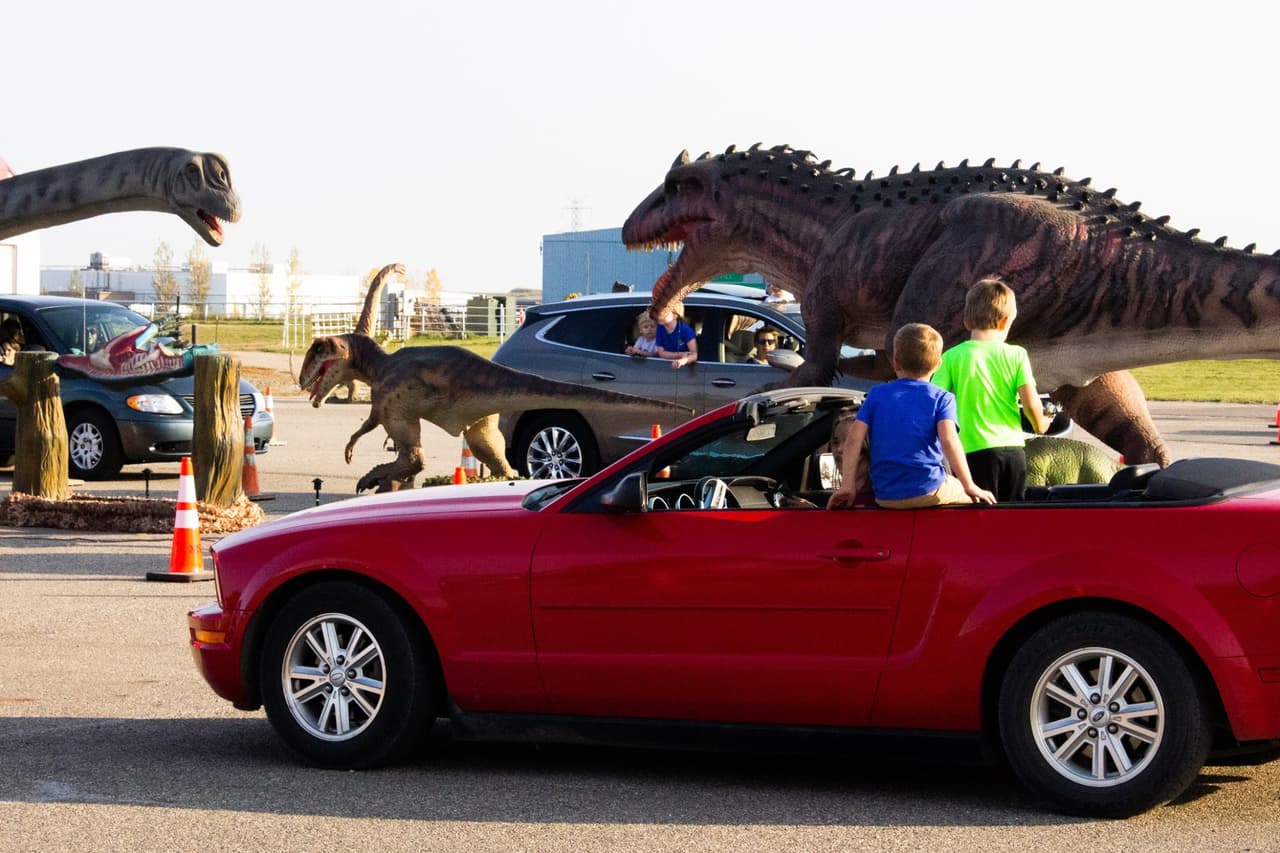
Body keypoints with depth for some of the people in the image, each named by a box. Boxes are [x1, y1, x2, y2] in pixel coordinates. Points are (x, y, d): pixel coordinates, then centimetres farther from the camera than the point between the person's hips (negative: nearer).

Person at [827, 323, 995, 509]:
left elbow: (854, 438, 0)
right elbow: (948, 440, -14)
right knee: (977, 497, 24)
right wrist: (969, 487, -10)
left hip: (886, 498, 3)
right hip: (928, 492, -3)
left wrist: (847, 486, 2)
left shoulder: (876, 394, 10)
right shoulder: (941, 398, 1)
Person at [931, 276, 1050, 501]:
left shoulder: (952, 357, -3)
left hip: (975, 450, -2)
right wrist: (1039, 424, 15)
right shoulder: (1016, 355, 0)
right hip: (1013, 449, 2)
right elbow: (1031, 403, -5)